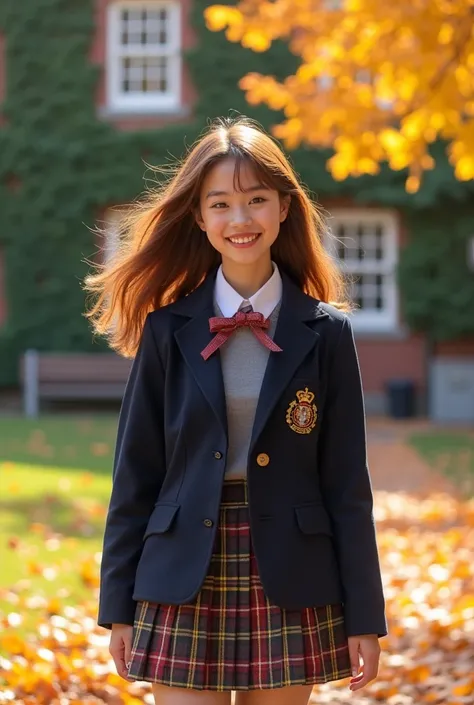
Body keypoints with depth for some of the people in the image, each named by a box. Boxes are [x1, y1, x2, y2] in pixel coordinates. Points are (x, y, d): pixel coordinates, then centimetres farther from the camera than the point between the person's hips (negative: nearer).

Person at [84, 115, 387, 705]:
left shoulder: (325, 332, 1)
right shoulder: (167, 328, 2)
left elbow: (347, 483, 1)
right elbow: (135, 473, 4)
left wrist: (364, 616, 0)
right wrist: (118, 605, 4)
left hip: (290, 586, 0)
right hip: (186, 586, 0)